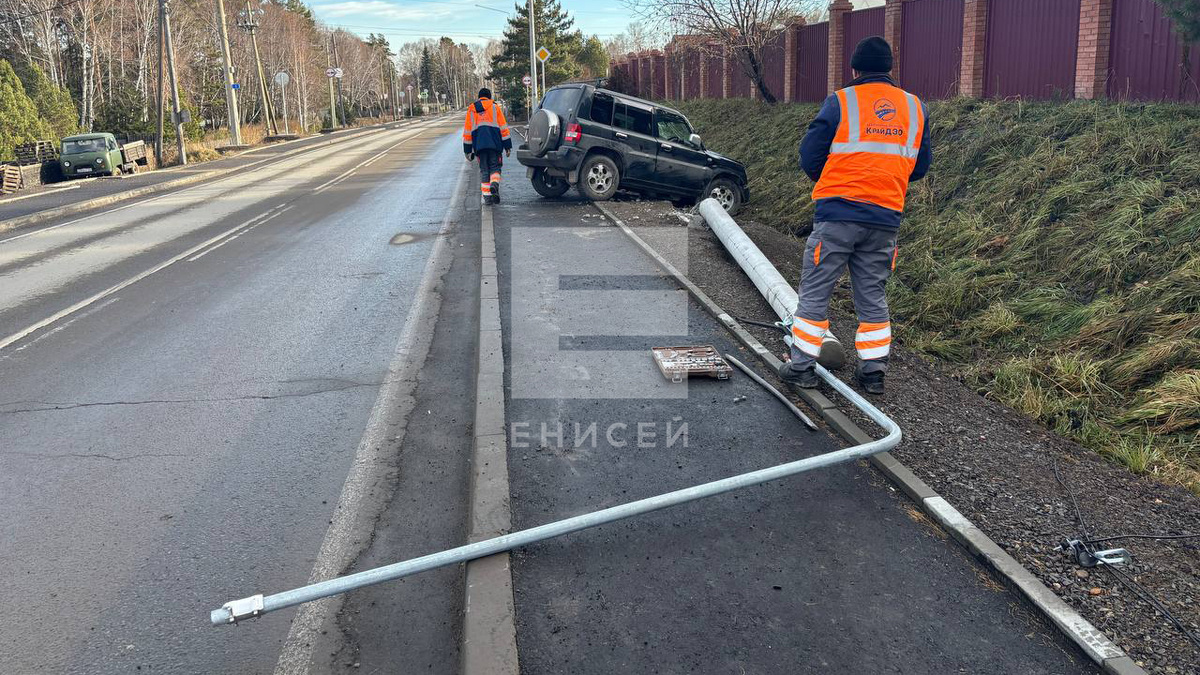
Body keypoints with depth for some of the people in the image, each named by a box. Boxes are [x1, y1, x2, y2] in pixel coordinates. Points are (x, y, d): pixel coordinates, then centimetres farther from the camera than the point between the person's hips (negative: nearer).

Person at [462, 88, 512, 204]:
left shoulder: (471, 110, 17)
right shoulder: (494, 107, 10)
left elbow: (467, 131, 16)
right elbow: (503, 128, 5)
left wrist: (467, 150, 20)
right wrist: (507, 146, 6)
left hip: (479, 145, 2)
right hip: (494, 143, -2)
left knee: (484, 170, 8)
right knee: (495, 167, 5)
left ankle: (487, 196, 2)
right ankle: (494, 184, -24)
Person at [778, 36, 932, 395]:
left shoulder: (840, 102, -4)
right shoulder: (916, 108, 9)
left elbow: (809, 157, -1)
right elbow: (920, 166, 15)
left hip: (837, 213, -4)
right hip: (885, 219, 4)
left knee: (815, 292, 5)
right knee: (872, 296, 14)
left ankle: (802, 366, 8)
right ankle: (874, 371, 17)